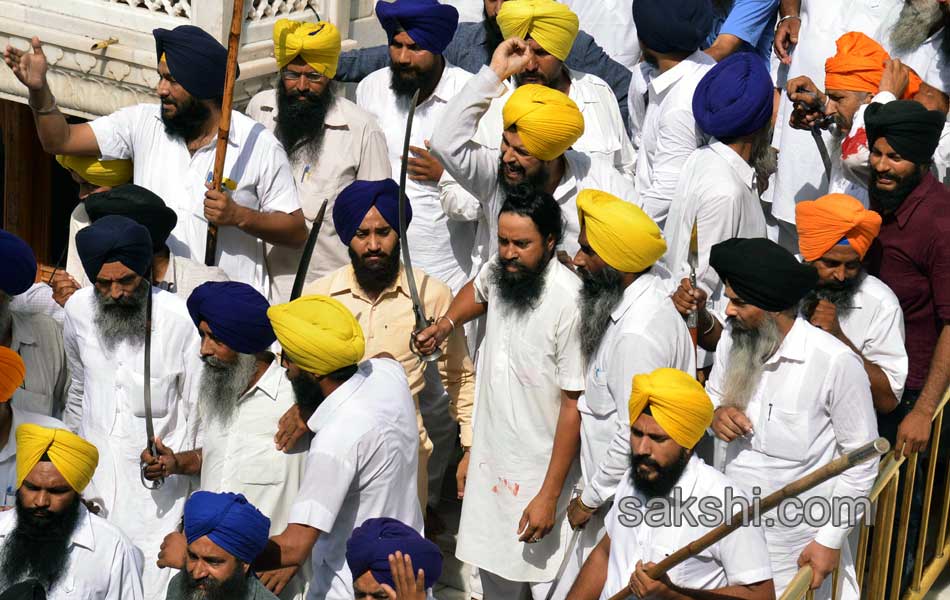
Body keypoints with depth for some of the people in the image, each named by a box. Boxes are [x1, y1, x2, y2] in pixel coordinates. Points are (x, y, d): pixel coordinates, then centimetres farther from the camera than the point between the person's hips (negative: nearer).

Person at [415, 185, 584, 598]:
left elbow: (574, 405, -20)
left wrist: (549, 495, -19)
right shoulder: (499, 270, -3)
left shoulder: (569, 302, -23)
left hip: (542, 469, -7)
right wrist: (446, 324, 6)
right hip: (493, 456, 7)